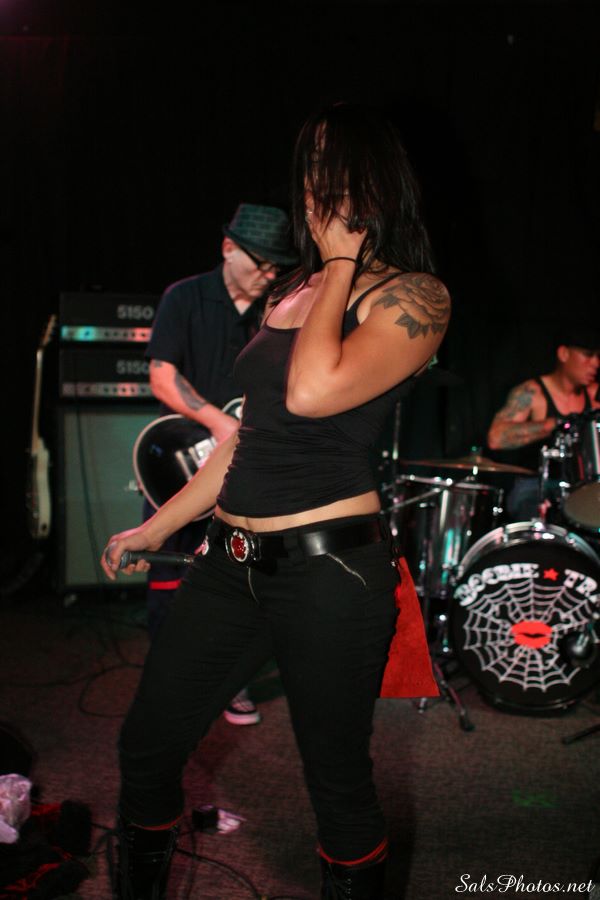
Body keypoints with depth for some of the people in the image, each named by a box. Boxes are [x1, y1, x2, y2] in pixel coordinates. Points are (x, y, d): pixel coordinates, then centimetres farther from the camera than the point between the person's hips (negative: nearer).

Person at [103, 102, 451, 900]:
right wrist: (159, 526, 23)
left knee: (337, 778, 7)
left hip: (330, 568, -7)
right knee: (146, 747, 13)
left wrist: (343, 263, -12)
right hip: (232, 562, 7)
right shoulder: (294, 290, 14)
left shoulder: (414, 297, -7)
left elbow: (311, 394, -26)